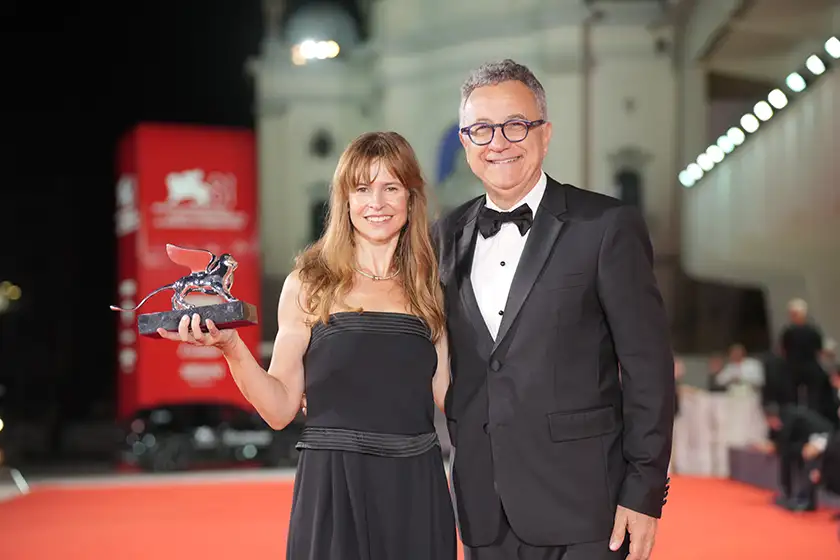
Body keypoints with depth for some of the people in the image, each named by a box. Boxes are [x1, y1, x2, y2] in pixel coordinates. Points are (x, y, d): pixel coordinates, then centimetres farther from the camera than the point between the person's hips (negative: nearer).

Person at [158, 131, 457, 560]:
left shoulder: (428, 291, 8)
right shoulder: (309, 285, 1)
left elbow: (450, 396, 4)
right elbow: (281, 409, -2)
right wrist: (232, 348, -17)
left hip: (416, 492, 3)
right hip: (333, 490, -2)